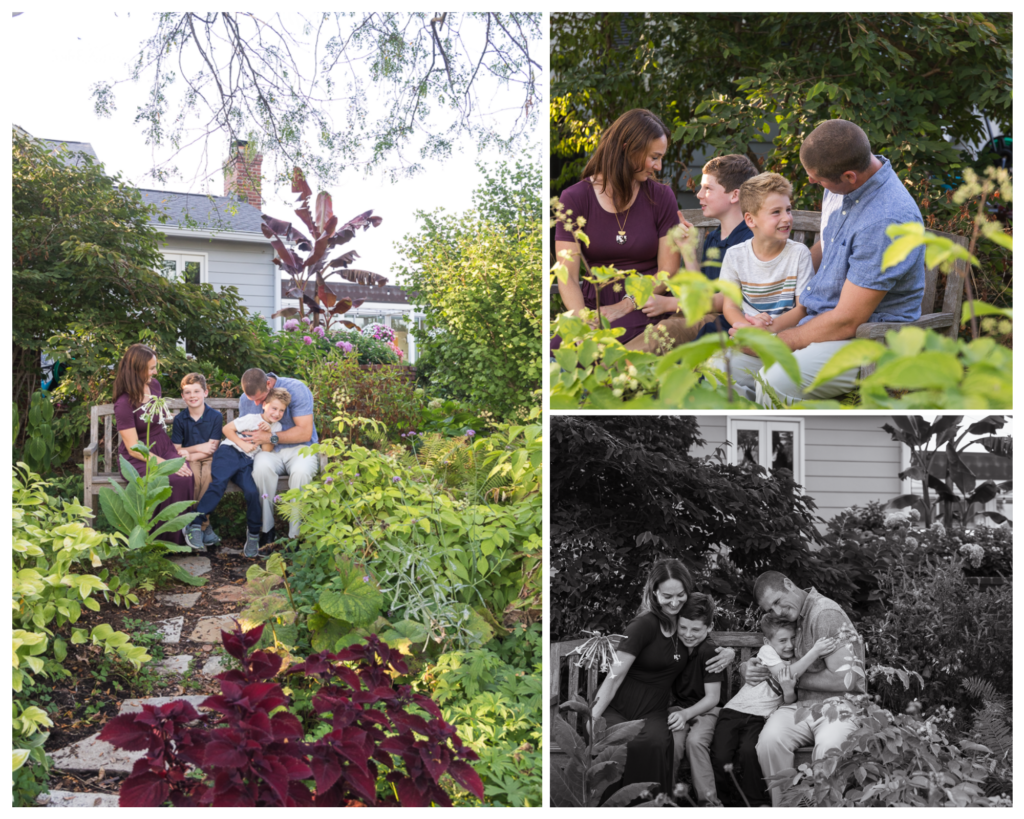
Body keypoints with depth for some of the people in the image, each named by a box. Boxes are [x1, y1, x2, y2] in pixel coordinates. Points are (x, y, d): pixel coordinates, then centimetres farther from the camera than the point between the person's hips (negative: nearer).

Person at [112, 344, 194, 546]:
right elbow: (134, 449, -16)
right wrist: (165, 463, -23)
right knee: (172, 481, -33)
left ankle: (183, 536, -18)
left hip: (163, 447, 6)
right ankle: (168, 539, -17)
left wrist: (175, 451, 14)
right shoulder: (124, 404, -16)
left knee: (186, 477, -27)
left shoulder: (154, 385, 4)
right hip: (138, 459, -6)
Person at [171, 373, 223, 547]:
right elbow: (176, 449, 3)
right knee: (193, 476, -32)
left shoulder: (215, 416, 0)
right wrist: (198, 448, -11)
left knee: (208, 475, -34)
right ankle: (204, 526, -22)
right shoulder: (179, 419, 4)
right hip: (188, 460, 1)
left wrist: (190, 454, -17)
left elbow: (212, 448, -6)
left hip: (208, 459, -1)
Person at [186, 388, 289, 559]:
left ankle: (253, 533, -4)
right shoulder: (252, 419, -1)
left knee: (253, 492, -21)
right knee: (218, 484, -28)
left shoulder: (276, 427, 13)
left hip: (247, 462, 4)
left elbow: (267, 451, 7)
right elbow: (227, 429, -1)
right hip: (230, 453, -4)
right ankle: (195, 524, -29)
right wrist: (243, 444, -7)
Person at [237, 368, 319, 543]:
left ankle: (296, 535, -27)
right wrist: (262, 431, -15)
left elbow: (305, 433, -16)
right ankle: (266, 530, -23)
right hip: (270, 452, 3)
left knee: (301, 471, -38)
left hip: (300, 448, -3)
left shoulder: (295, 389, -13)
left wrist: (270, 437, -20)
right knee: (262, 466, -35)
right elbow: (246, 434, 9)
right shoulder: (246, 399, 2)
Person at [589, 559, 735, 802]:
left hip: (653, 710, 4)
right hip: (617, 707, -4)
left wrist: (729, 652, 0)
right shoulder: (644, 624, -13)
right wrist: (592, 719, -15)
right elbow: (615, 674, -13)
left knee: (656, 742, -32)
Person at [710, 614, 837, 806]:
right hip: (735, 711, -2)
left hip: (760, 718, 2)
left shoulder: (796, 664, 10)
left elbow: (789, 703, 4)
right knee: (721, 756, -24)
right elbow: (784, 674, -18)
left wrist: (789, 690, -20)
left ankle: (756, 803, -10)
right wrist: (815, 651, -24)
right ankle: (724, 801, 2)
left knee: (749, 751, -30)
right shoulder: (766, 651, -2)